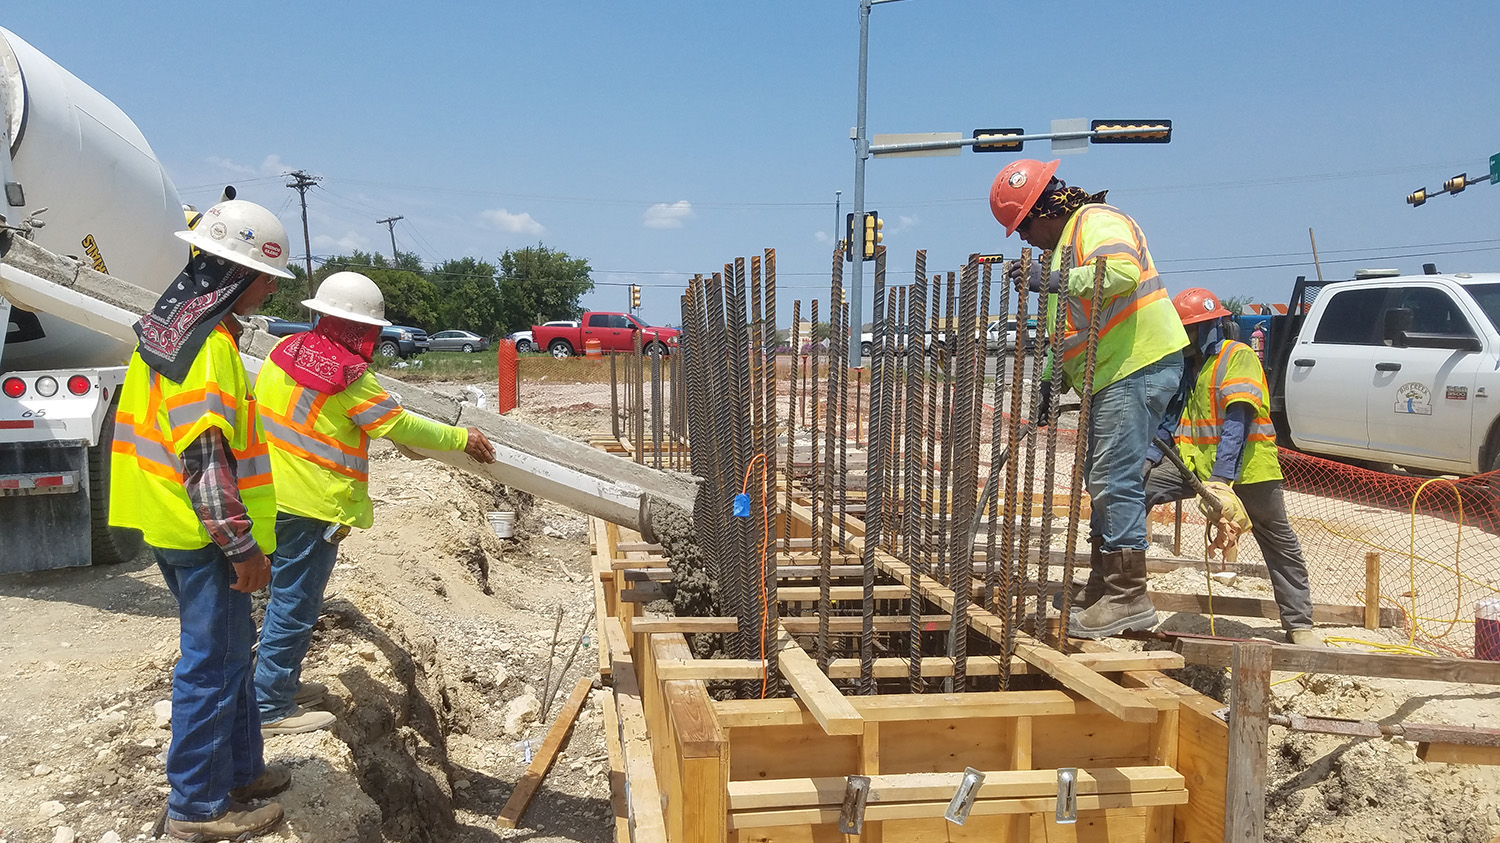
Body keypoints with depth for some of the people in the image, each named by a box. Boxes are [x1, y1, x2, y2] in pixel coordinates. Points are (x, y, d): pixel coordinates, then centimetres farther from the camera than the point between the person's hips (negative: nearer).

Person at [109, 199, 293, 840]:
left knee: (231, 647, 20)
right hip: (204, 534, -10)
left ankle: (240, 770, 34)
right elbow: (206, 459, -26)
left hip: (168, 523, 10)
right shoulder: (208, 344, -21)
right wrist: (242, 546, -20)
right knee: (213, 664, 1)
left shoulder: (167, 324, 12)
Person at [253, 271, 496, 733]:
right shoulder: (350, 377, -18)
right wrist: (462, 438, 0)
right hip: (310, 508, -9)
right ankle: (271, 709, 11)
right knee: (295, 606, 2)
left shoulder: (285, 349, 5)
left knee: (285, 595, 22)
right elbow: (403, 426, -12)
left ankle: (282, 683, 36)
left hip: (269, 494, 9)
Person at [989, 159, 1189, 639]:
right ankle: (1103, 591, 20)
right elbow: (1073, 328, 28)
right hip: (1112, 375, 11)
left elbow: (1124, 272, -30)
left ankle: (1128, 599, -9)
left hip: (1138, 367, -11)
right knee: (1102, 482, 13)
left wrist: (1055, 280, -29)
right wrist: (1051, 381, 21)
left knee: (1114, 480, -13)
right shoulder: (1065, 241, 24)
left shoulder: (1097, 222, -8)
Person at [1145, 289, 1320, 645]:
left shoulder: (1238, 356, -12)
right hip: (1193, 462, 6)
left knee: (1280, 546, 7)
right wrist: (1148, 459, -9)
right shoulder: (1185, 367, 11)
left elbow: (1237, 422, -23)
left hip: (1245, 467, -6)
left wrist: (1221, 477, -32)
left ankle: (1300, 624, 22)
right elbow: (1169, 421, 9)